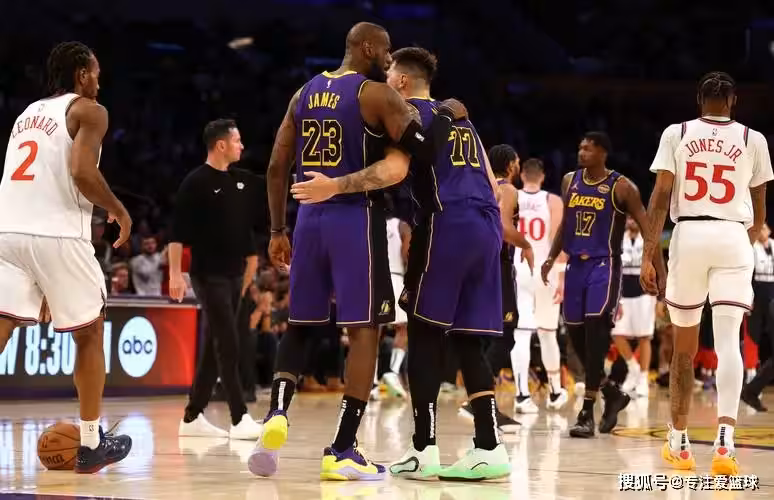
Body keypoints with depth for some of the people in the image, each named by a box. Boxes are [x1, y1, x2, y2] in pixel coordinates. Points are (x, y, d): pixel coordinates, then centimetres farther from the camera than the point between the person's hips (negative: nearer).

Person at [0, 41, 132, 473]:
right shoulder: (88, 110, 3)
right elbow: (82, 172, -13)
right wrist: (119, 211, 3)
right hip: (57, 234, -5)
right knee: (89, 335, 14)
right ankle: (91, 445, 19)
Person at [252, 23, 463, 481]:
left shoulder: (305, 94, 13)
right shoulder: (376, 93, -6)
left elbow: (277, 167, 13)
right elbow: (422, 148, -16)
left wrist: (278, 230, 19)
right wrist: (448, 115, 4)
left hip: (310, 217, 6)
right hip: (356, 218, -6)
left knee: (300, 324, 16)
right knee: (365, 329, 0)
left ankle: (277, 415, -7)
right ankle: (342, 450, -5)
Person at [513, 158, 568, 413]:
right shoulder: (553, 201, -1)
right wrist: (562, 276, -8)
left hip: (517, 271, -1)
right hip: (546, 272, 1)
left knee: (521, 335, -6)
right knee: (548, 334, 16)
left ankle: (522, 395, -21)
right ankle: (555, 393, 28)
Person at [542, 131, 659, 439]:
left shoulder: (621, 187, -9)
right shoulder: (570, 181, 8)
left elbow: (646, 226, -8)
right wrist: (551, 258, 10)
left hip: (604, 264, -6)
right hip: (576, 263, 6)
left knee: (595, 329, -16)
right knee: (575, 333, 7)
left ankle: (587, 412, -16)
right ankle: (611, 392, 27)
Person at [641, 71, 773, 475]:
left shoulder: (676, 134, 6)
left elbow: (660, 197, -2)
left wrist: (648, 254, -2)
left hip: (688, 236, 1)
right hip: (733, 238, -1)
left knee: (684, 346, 13)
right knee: (727, 340, -9)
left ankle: (678, 444, 24)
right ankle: (724, 443, -26)